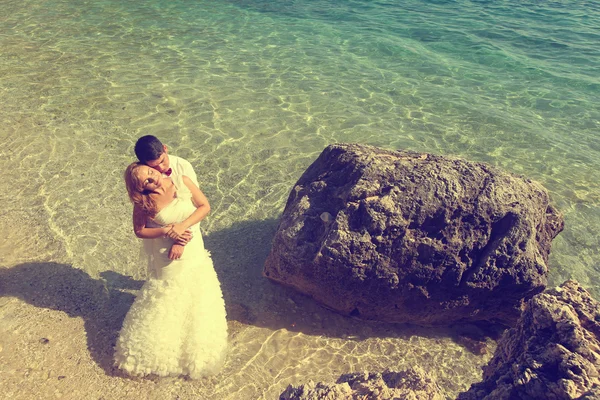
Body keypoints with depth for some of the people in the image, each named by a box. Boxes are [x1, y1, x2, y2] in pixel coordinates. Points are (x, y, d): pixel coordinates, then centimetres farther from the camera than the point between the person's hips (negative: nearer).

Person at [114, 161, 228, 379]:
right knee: (166, 303, 15)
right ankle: (161, 350, 41)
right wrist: (166, 231, -20)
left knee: (196, 301, 16)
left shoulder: (182, 181, -15)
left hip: (193, 251, 2)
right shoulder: (144, 202, -17)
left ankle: (194, 350, 42)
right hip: (166, 258, -2)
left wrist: (181, 226, -20)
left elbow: (205, 206, -9)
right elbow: (139, 230, -6)